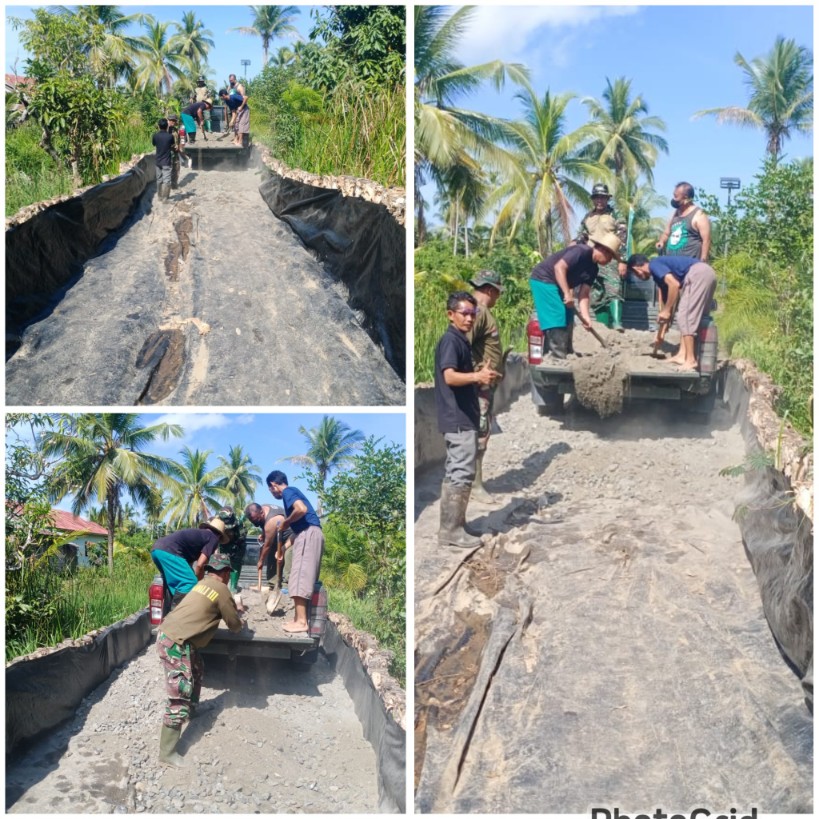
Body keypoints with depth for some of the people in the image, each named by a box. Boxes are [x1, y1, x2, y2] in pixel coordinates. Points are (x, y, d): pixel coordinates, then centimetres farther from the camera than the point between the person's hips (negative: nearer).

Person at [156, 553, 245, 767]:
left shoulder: (204, 583, 17)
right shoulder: (222, 590, -8)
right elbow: (234, 625, 1)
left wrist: (234, 609, 50)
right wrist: (241, 624, 22)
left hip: (170, 633, 9)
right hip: (174, 642, -9)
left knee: (197, 671, 30)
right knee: (180, 695, -9)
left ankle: (191, 711, 49)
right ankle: (167, 753, -9)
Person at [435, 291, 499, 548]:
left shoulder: (460, 341, 17)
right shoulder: (450, 340, -14)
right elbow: (450, 376, -30)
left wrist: (479, 377, 14)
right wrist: (477, 376, -44)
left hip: (461, 418, 11)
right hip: (459, 419, -11)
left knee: (454, 473, 13)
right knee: (462, 473, -9)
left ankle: (452, 525, 20)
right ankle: (451, 530, -6)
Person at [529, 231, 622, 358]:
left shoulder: (593, 269, 7)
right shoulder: (582, 251, -21)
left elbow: (583, 294, 3)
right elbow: (559, 267, -30)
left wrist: (585, 317, -10)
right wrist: (567, 294, -32)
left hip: (556, 285, 10)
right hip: (543, 280, -10)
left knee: (568, 319, 11)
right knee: (557, 319, -15)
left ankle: (568, 355, 18)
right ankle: (558, 357, -15)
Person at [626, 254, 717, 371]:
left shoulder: (654, 265, 1)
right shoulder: (660, 273, 28)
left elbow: (674, 284, -15)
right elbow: (669, 303, 33)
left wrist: (666, 311, -6)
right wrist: (661, 333, 38)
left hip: (699, 274, -10)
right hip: (706, 274, 10)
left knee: (686, 317, -6)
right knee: (684, 316, 16)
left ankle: (691, 360, -6)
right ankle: (682, 355, 14)